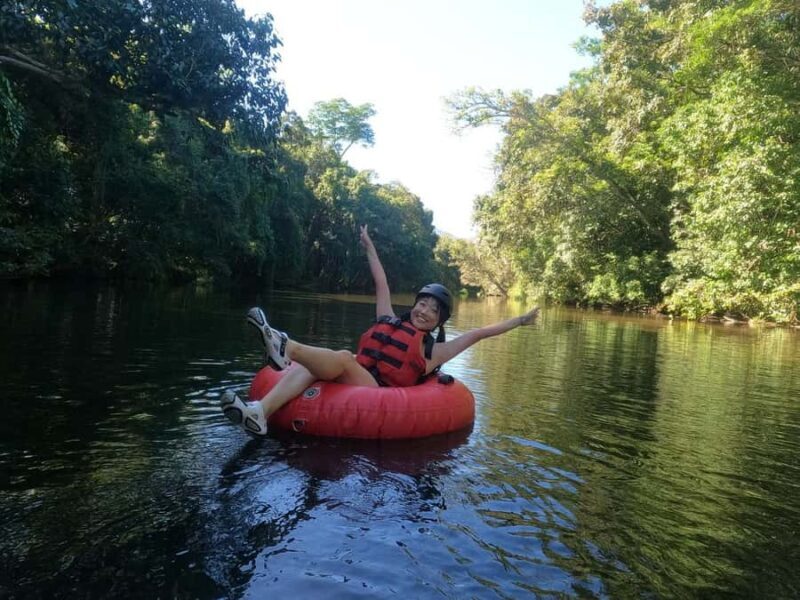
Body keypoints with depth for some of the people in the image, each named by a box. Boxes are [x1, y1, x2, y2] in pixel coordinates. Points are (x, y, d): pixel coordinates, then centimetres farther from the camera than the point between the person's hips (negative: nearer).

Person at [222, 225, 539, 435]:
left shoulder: (434, 350, 14)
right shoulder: (389, 321, 24)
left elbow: (480, 332, 16)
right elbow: (382, 284, 29)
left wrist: (519, 320, 20)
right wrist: (369, 246, 37)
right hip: (354, 384, 4)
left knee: (344, 358, -31)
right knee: (309, 365, -26)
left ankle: (285, 346, -55)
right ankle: (260, 413, -47)